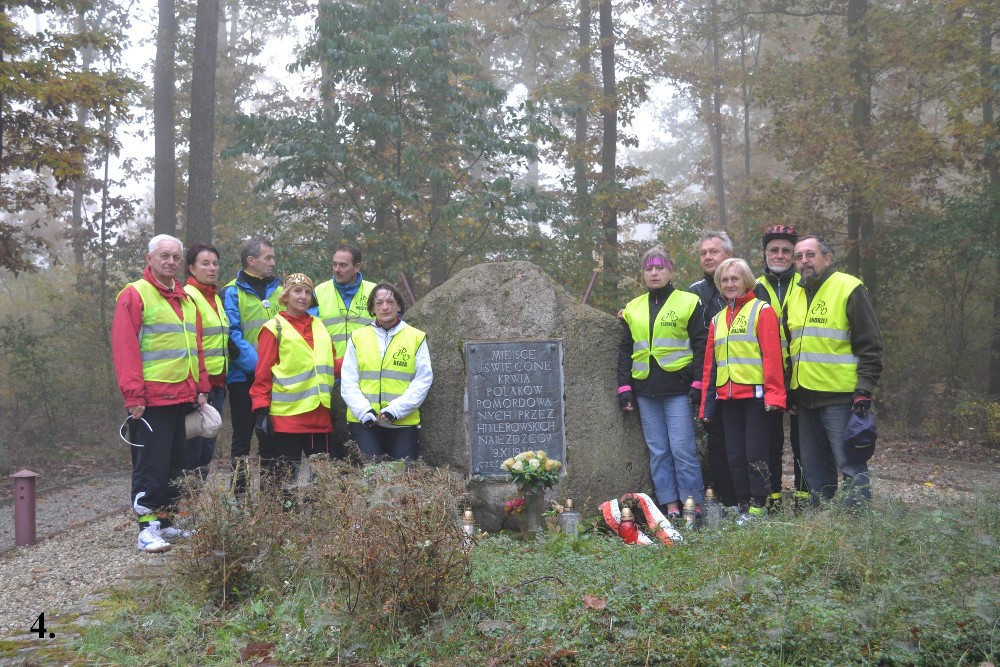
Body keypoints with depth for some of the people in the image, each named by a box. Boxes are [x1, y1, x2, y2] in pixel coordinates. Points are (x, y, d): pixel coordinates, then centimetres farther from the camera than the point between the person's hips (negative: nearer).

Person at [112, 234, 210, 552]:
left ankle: (165, 520, 21)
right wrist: (133, 395, -17)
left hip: (183, 397, 7)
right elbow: (124, 348, -12)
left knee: (176, 463, 12)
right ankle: (147, 527, 0)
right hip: (152, 399, -7)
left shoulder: (187, 300, 17)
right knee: (152, 464, -5)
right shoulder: (135, 295, -6)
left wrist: (201, 388, 12)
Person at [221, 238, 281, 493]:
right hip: (244, 376, -4)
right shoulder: (232, 292, -4)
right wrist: (257, 364, -21)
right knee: (243, 434, 2)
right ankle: (239, 490, 9)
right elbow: (232, 335, -12)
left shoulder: (278, 290, 12)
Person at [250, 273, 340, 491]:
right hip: (285, 417, -5)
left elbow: (331, 366, 20)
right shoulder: (274, 328, 0)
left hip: (319, 416, 5)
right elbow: (263, 373, -5)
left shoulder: (319, 326, 17)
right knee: (284, 478, 1)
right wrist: (261, 409, -12)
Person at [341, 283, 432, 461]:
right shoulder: (358, 337, 9)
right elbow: (348, 382, 5)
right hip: (363, 422, 1)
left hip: (404, 422, -1)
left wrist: (396, 410, -13)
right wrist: (364, 411, -11)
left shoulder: (416, 338, 5)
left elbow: (423, 380, -1)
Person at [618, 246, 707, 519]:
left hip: (678, 388, -5)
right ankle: (670, 506, 13)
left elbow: (701, 345, -1)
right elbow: (625, 351, 16)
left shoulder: (688, 303, 1)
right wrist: (624, 388, 8)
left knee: (682, 449, -6)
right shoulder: (633, 309, 14)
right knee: (657, 451, 6)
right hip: (645, 391, 5)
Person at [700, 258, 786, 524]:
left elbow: (772, 354, -10)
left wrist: (774, 393, -18)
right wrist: (707, 402, 14)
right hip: (727, 397, 6)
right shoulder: (717, 319, 17)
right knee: (735, 455, 7)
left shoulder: (762, 311, -2)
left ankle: (757, 509, 5)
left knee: (755, 454, -4)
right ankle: (743, 506, 15)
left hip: (756, 395, -6)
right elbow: (709, 363, 17)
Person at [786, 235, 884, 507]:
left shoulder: (849, 289, -6)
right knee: (814, 467, 13)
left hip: (840, 396, -7)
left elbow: (870, 345, -9)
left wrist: (864, 390, -15)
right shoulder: (794, 296, 15)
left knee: (850, 464, -5)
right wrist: (788, 387, 17)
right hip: (805, 396, 7)